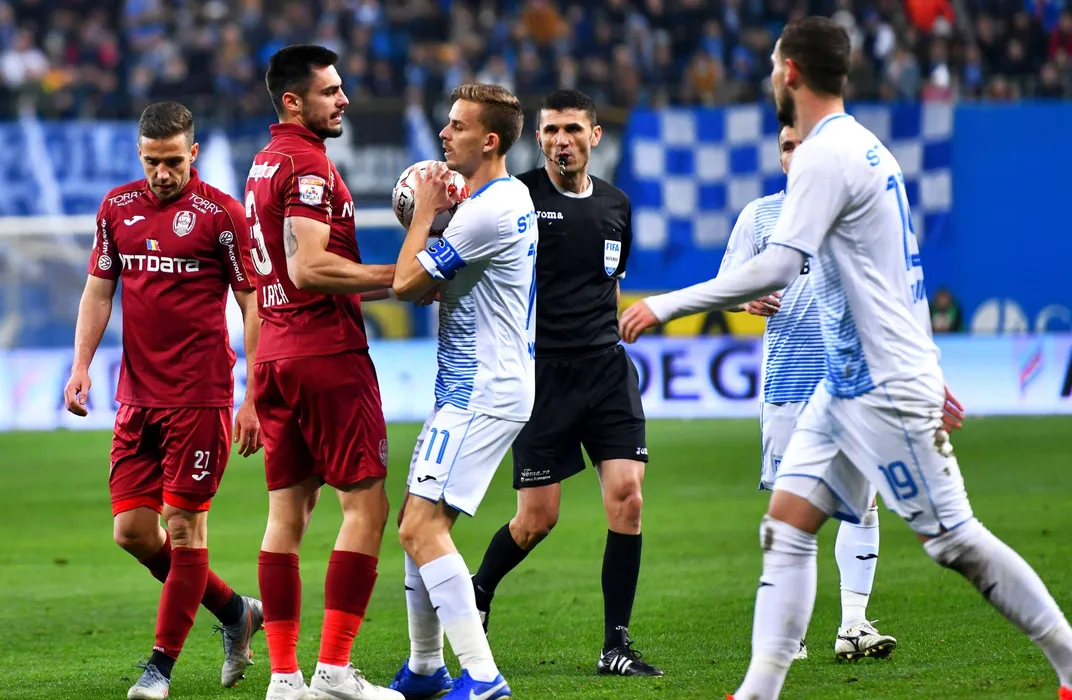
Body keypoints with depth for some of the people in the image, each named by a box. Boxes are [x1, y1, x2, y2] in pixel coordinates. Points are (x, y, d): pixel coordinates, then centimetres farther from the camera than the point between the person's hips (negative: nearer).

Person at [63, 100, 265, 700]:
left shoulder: (221, 213, -6)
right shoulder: (118, 207, 9)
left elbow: (253, 304, -4)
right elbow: (98, 291, 17)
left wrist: (254, 398, -8)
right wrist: (81, 366, 5)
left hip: (200, 397, -6)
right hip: (137, 397, 6)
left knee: (183, 526, -5)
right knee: (132, 530, 4)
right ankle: (236, 612, 23)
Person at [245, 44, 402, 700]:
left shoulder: (265, 164, 17)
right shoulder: (309, 165, -13)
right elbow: (308, 268, -22)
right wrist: (398, 275, -17)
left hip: (278, 352, 9)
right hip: (328, 352, -9)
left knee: (288, 511, 7)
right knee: (366, 505, -6)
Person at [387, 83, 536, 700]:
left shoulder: (488, 210, -19)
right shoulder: (514, 197, 15)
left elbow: (408, 283, -14)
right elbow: (437, 283, 24)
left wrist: (425, 212, -1)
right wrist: (443, 210, 9)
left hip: (482, 394, -11)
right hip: (474, 388, 11)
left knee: (422, 527, -16)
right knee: (418, 523, 15)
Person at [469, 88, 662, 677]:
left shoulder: (616, 205, 12)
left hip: (606, 367, 4)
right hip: (541, 370, -4)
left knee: (627, 493, -10)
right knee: (537, 518, -1)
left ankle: (616, 644, -3)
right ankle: (477, 594, 30)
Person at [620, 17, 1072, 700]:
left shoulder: (826, 156, -17)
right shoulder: (864, 146, 14)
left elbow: (777, 267, -27)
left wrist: (666, 305, -23)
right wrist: (929, 376, 26)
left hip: (885, 389, -10)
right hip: (845, 386, 10)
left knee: (955, 539, -3)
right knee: (787, 525, 1)